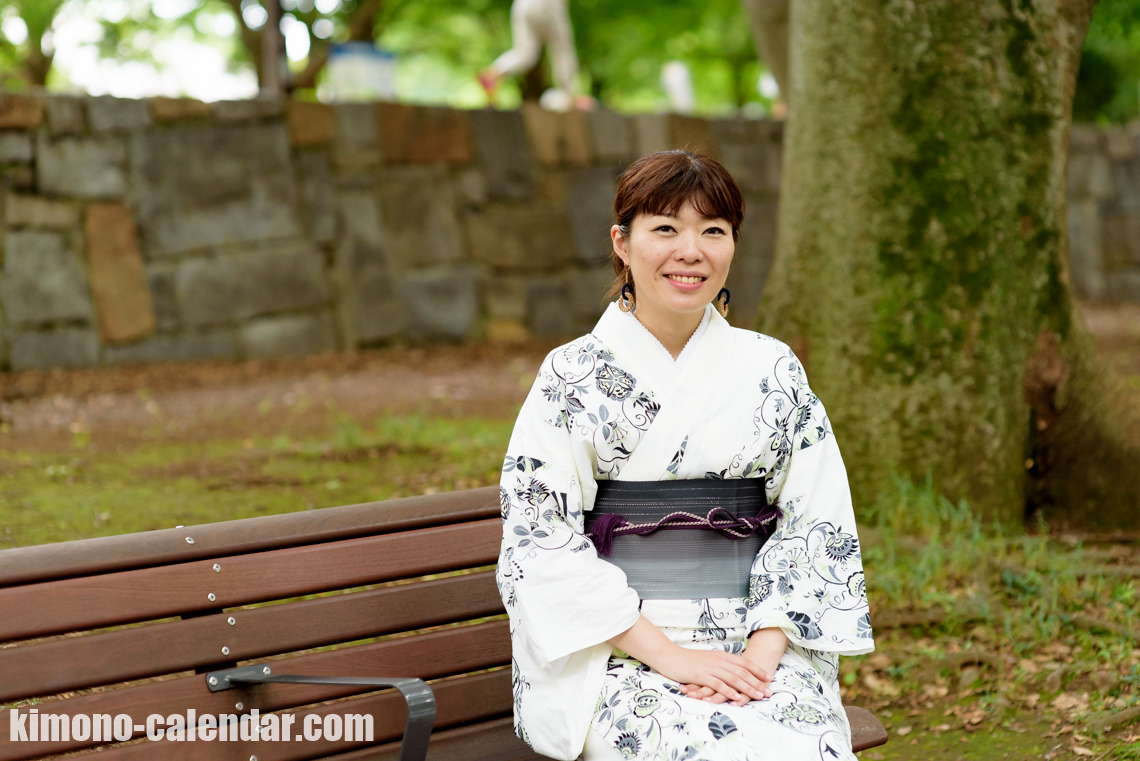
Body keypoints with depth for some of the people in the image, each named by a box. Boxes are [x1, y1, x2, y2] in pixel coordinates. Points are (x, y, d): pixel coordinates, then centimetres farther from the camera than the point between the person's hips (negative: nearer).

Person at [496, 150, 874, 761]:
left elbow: (818, 522, 6)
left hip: (760, 645, 3)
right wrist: (667, 654, -14)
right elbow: (540, 539, -5)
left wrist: (763, 651, -10)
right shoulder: (573, 376, 2)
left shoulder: (772, 371, 10)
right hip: (614, 655, -2)